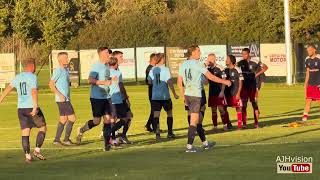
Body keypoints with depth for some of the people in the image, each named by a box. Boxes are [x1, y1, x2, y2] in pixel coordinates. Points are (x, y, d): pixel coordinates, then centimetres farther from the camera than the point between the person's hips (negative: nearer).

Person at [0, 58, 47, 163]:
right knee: (43, 128, 10)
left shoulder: (18, 77, 13)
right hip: (31, 107, -6)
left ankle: (27, 156, -1)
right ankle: (37, 150, 1)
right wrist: (35, 106, -28)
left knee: (25, 132, 5)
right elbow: (34, 92, -21)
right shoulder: (32, 77, -7)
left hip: (21, 109, 6)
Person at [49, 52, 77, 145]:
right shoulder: (58, 70, -13)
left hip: (66, 99, 9)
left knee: (63, 119, 11)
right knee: (72, 118, -9)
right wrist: (60, 95, -19)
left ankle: (56, 140, 15)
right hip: (62, 99, -9)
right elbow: (51, 84, -16)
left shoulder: (66, 70, 15)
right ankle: (66, 139, -4)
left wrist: (71, 84, 9)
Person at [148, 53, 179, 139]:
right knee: (169, 113, 14)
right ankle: (170, 132, 17)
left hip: (155, 96, 3)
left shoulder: (152, 70, 3)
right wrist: (174, 93, -8)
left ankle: (157, 133, -13)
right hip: (165, 96, -3)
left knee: (156, 115, -1)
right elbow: (169, 82, -15)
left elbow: (149, 81, 11)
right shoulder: (165, 69, -10)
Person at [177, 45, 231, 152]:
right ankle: (189, 146, -7)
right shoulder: (198, 65, -9)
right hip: (196, 95, -7)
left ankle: (205, 143, 26)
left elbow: (179, 82, 13)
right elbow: (211, 77, -7)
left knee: (198, 119, 17)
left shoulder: (183, 65, 10)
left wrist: (184, 96, 21)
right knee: (194, 122, -5)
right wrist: (224, 82, 4)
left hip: (187, 94, 7)